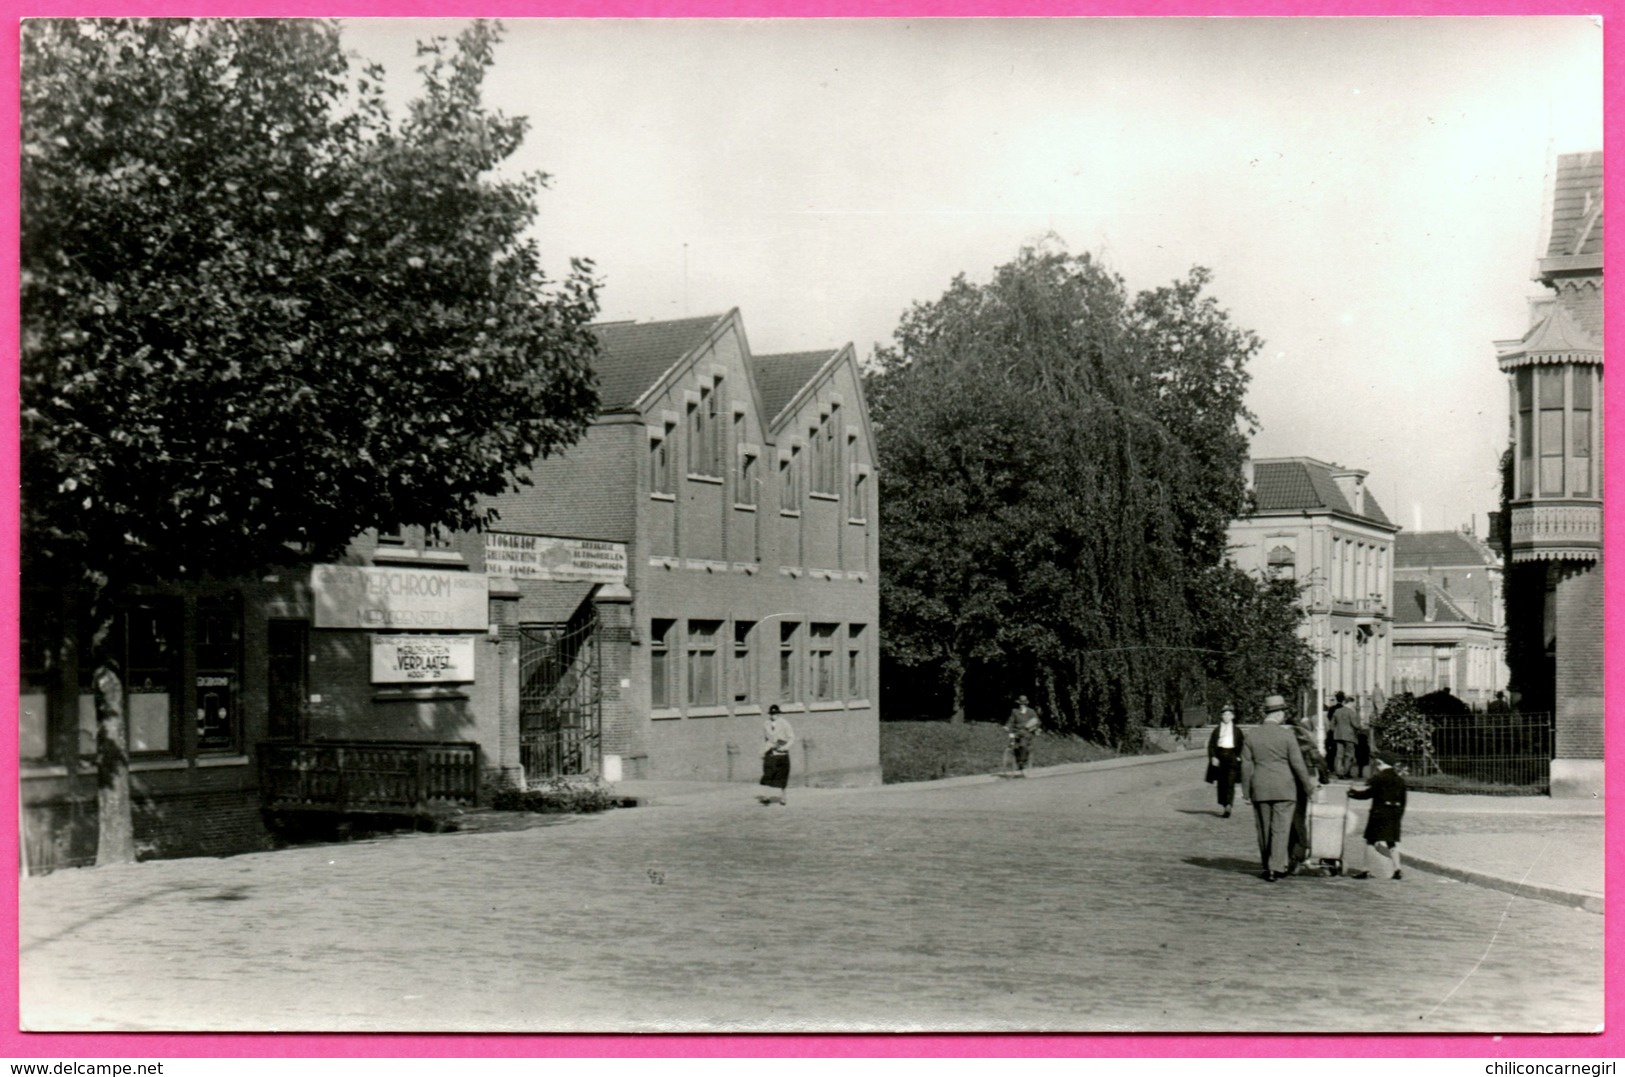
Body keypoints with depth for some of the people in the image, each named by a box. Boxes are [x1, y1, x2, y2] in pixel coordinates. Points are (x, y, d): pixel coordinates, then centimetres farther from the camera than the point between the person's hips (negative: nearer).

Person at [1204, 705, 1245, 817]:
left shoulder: (1237, 731, 9)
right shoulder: (1216, 730, 10)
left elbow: (1242, 745, 13)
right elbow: (1211, 745, 6)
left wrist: (1239, 757, 0)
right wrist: (1213, 757, -6)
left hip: (1232, 757, -2)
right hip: (1219, 757, 2)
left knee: (1230, 782, -13)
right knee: (1221, 783, 5)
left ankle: (1228, 806, -20)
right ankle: (1224, 806, 15)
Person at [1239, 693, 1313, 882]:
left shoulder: (1251, 737, 0)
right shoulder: (1286, 735, -8)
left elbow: (1246, 766, 1)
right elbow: (1298, 764, -7)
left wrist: (1246, 792, 6)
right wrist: (1307, 786, 5)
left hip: (1260, 790, 3)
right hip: (1284, 789, -3)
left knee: (1264, 829, 12)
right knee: (1280, 829, -1)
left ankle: (1268, 867, 21)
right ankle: (1275, 868, -7)